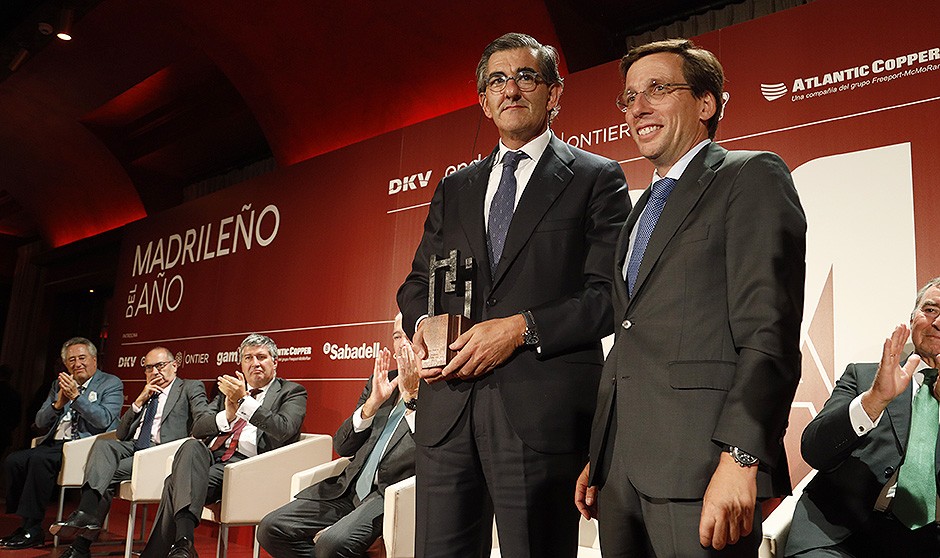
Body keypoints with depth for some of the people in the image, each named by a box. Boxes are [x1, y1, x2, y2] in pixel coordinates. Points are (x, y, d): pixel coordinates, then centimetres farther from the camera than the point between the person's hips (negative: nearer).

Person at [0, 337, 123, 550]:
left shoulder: (111, 384, 2)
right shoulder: (59, 384, 20)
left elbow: (104, 420, -13)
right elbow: (40, 422, 15)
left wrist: (76, 396, -18)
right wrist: (58, 403, -5)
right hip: (55, 444, 7)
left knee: (39, 459, -29)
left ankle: (32, 530, -22)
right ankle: (24, 523, -8)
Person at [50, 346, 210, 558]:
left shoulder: (191, 388, 12)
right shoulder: (146, 396, 30)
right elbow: (121, 434, 21)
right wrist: (139, 402, 9)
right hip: (133, 447, 5)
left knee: (107, 473, -23)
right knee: (102, 445, -26)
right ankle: (86, 513, -41)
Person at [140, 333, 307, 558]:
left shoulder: (292, 392, 10)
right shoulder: (229, 388, 26)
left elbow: (284, 430, -10)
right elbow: (198, 428, 17)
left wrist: (244, 401, -14)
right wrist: (227, 415, -4)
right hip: (210, 455, 5)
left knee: (177, 483, -27)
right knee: (191, 446, -31)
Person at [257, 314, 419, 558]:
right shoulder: (382, 381, 16)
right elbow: (342, 446, 10)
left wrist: (412, 395, -16)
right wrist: (373, 402, -6)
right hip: (352, 488, 7)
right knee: (271, 528, -5)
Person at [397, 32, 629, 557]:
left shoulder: (597, 178, 5)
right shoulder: (454, 188, 20)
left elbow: (610, 294, -5)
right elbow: (417, 283, 21)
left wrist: (523, 328, -15)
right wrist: (421, 325, -1)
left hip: (543, 410, -4)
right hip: (448, 407, 5)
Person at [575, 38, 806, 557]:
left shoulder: (752, 176, -1)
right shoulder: (641, 211, 22)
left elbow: (769, 328, -12)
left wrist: (740, 458, -20)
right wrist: (598, 457, 15)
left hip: (698, 464, -7)